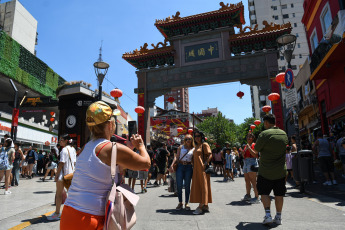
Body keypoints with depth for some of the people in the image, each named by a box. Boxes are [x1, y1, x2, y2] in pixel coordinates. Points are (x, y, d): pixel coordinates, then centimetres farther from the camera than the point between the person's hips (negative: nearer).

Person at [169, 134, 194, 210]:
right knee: (179, 185, 0)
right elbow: (176, 157, 3)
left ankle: (186, 203, 16)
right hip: (180, 166, 1)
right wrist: (172, 165, -8)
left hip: (189, 167, 0)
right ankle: (180, 203, 13)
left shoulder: (193, 149, 8)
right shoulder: (181, 147, 10)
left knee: (187, 186, 4)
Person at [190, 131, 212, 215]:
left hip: (202, 169, -9)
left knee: (203, 185, -6)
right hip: (196, 170, 9)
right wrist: (193, 165, 14)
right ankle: (205, 206, 17)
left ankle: (201, 206, -4)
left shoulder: (204, 145, -5)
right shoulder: (196, 146, 20)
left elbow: (210, 155, -13)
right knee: (197, 186, 9)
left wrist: (205, 164, -21)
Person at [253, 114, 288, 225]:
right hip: (281, 170, 5)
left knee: (264, 193, 8)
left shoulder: (264, 134, -16)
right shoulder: (284, 134, 4)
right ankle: (278, 217, 20)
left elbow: (256, 150, -7)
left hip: (266, 171, -5)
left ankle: (268, 215, 0)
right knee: (279, 194, 13)